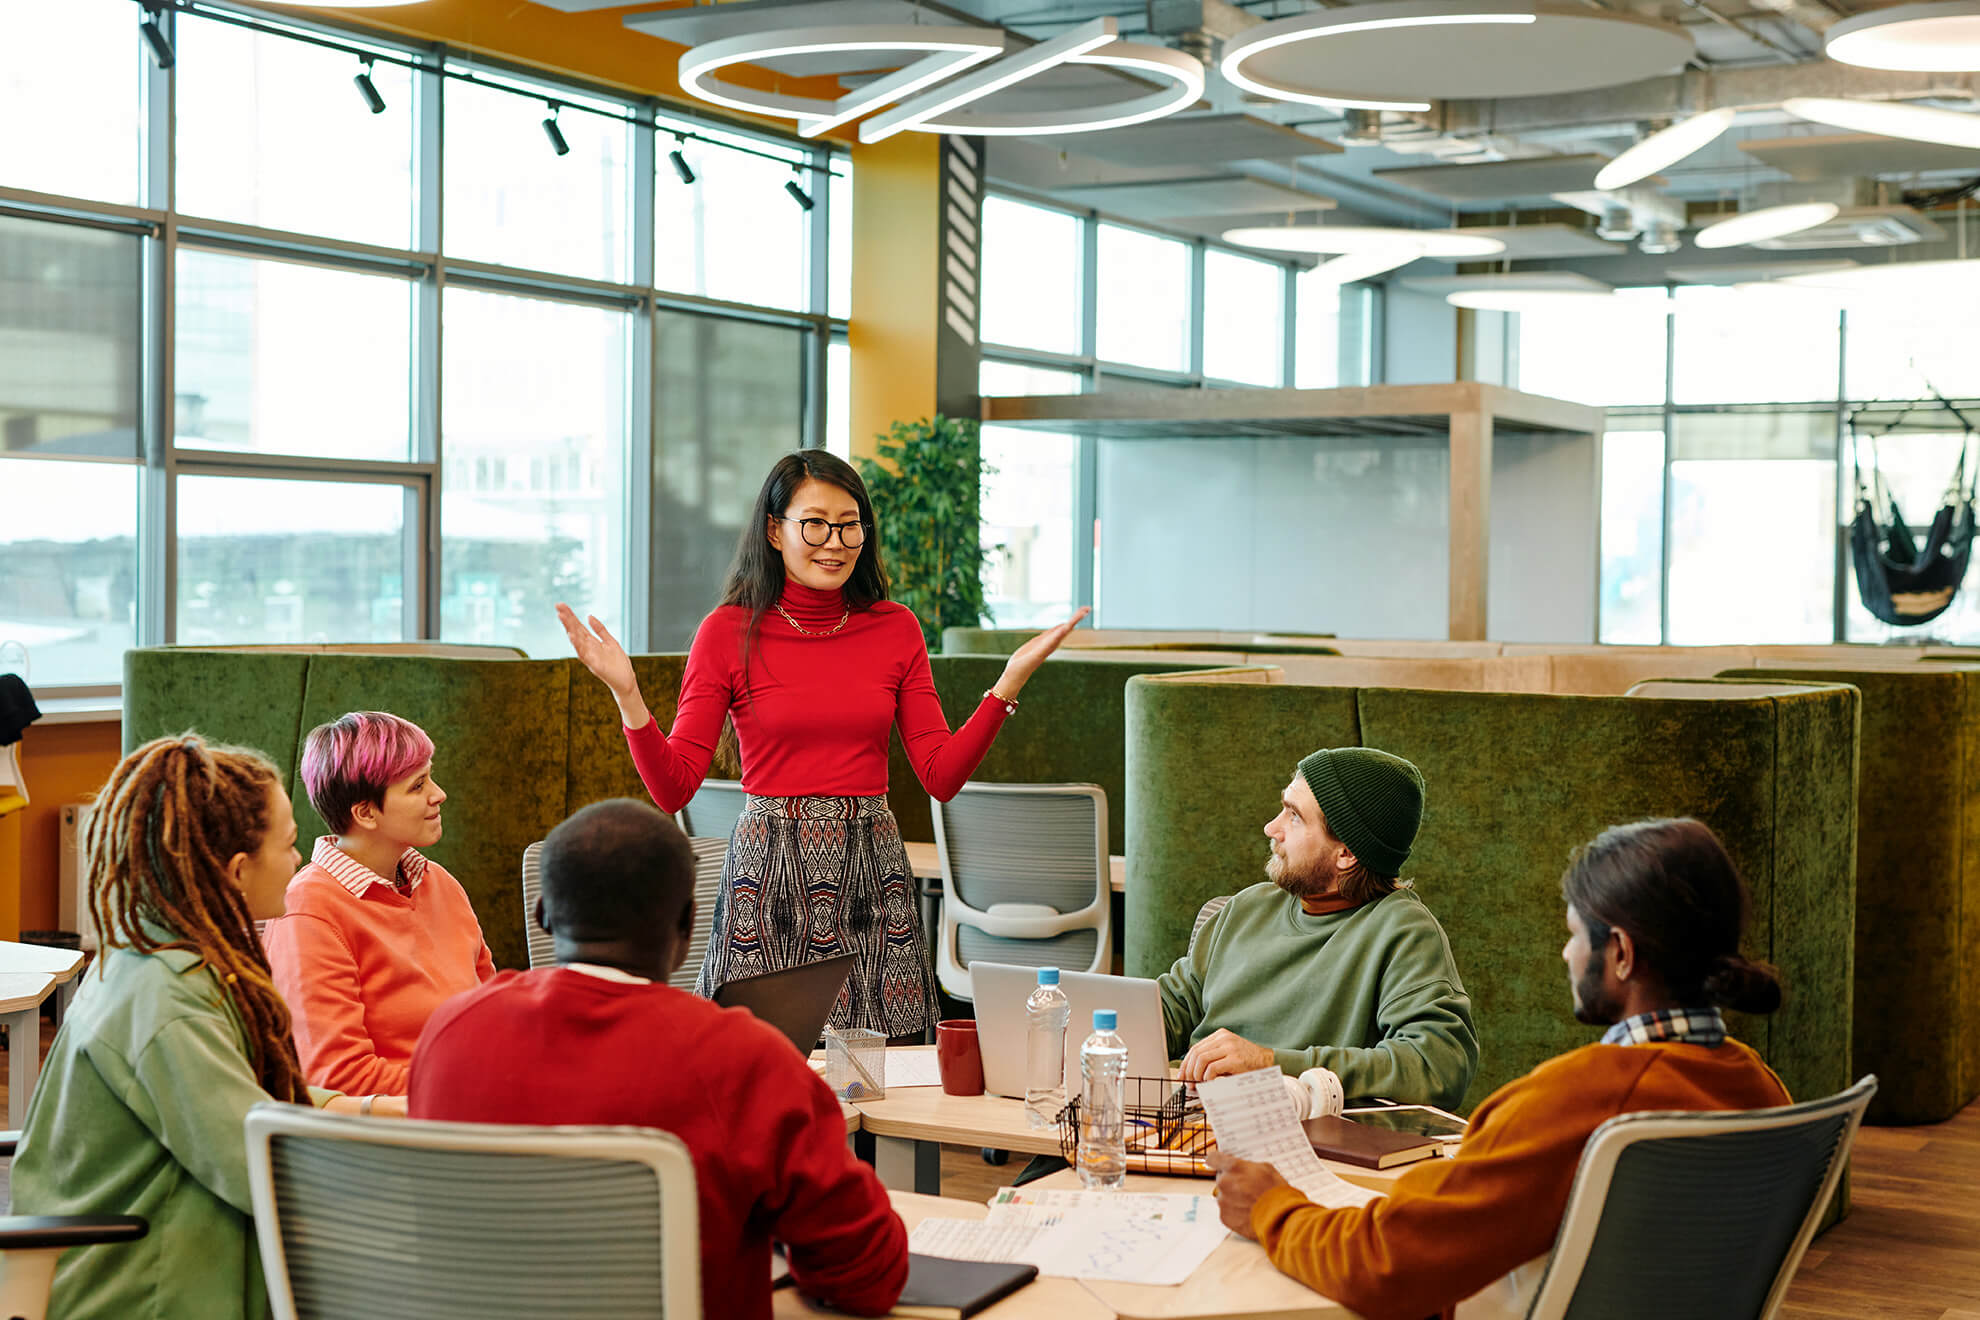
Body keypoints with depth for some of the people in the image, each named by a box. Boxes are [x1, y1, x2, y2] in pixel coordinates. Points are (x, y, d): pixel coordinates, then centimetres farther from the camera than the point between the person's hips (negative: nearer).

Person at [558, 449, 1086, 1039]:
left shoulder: (896, 628, 6)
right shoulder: (729, 632, -1)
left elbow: (942, 776, 3)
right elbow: (673, 788, -3)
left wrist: (1010, 683, -5)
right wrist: (627, 696, -16)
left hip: (871, 872, 2)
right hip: (768, 873, -2)